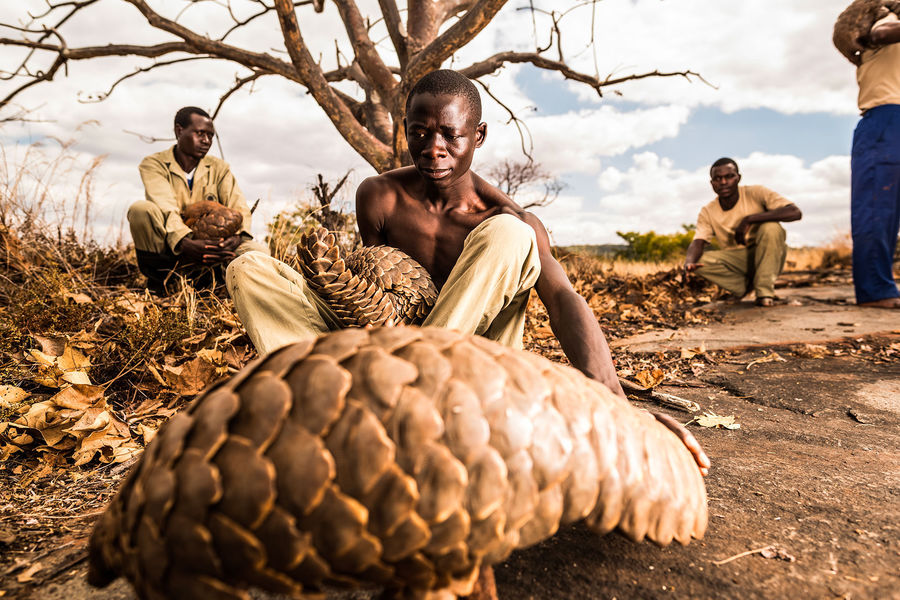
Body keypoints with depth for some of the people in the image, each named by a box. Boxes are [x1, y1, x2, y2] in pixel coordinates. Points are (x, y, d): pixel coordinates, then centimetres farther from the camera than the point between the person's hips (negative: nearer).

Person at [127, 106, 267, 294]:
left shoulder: (219, 168, 8)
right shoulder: (154, 164, -3)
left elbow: (239, 207, -6)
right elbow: (165, 208, -21)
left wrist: (237, 236, -30)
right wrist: (185, 243, -41)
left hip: (210, 246, 2)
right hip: (169, 248, -1)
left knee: (259, 250, -23)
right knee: (140, 209, -31)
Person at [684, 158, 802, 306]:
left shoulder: (755, 193, -13)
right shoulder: (707, 212, -5)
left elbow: (795, 212, -25)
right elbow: (697, 243, -16)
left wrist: (748, 219, -33)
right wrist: (689, 262, -41)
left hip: (767, 257, -2)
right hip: (736, 261, 2)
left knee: (770, 227, -31)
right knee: (701, 260, -24)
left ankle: (765, 290, -21)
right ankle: (746, 286, -5)